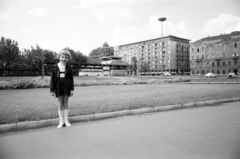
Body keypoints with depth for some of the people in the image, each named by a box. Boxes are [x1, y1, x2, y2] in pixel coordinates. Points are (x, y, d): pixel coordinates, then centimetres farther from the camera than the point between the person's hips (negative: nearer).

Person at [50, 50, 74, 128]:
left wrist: (72, 89, -1)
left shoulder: (68, 68, 1)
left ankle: (66, 120, 16)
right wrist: (52, 90, -2)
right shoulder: (55, 67, 0)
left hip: (66, 87, 0)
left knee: (66, 104, 7)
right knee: (60, 104, 6)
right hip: (58, 87, 0)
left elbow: (71, 79, 3)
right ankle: (61, 121, 15)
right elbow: (52, 79, 2)